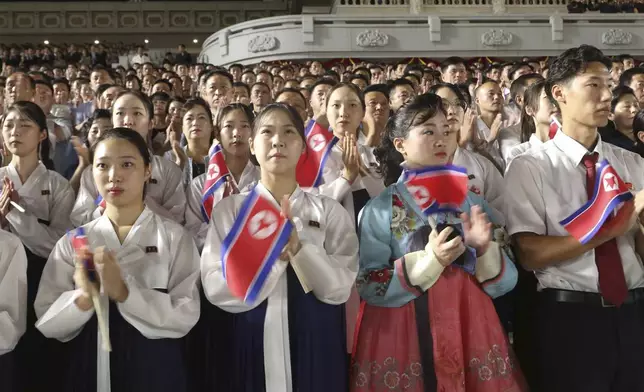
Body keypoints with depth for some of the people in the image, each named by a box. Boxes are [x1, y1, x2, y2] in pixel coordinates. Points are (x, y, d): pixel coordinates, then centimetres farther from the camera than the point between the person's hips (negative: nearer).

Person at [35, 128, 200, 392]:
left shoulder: (173, 237, -4)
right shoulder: (73, 241, 2)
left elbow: (185, 316, -13)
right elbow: (47, 323, -3)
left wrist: (123, 292, -24)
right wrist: (82, 299, -21)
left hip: (154, 370, -2)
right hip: (87, 369, 2)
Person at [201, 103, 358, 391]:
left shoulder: (330, 211, 1)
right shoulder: (229, 209, 0)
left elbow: (339, 288, -8)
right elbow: (216, 290, -10)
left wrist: (298, 248, -23)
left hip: (315, 344, 1)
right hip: (250, 343, 0)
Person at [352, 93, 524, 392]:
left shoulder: (473, 204, 4)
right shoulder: (380, 209, -5)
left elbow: (503, 284, 4)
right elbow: (369, 288, -11)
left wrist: (485, 249, -15)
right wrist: (428, 261, -19)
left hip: (470, 332, 3)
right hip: (404, 339, -3)